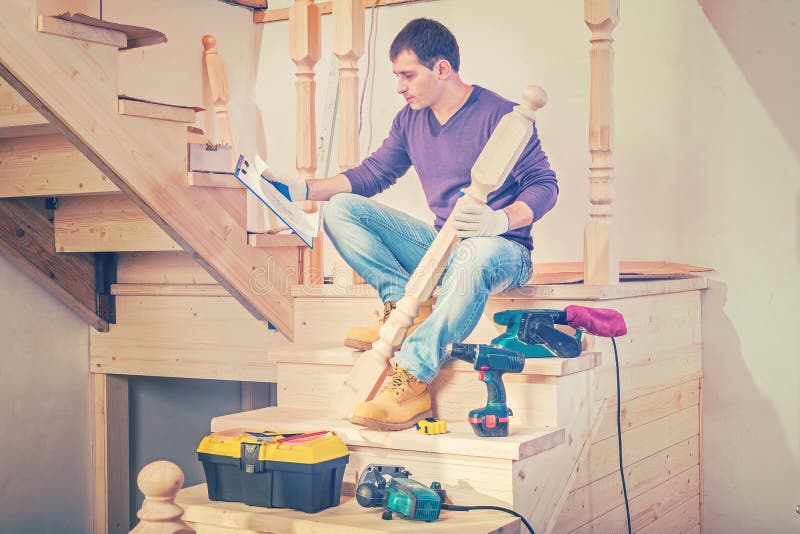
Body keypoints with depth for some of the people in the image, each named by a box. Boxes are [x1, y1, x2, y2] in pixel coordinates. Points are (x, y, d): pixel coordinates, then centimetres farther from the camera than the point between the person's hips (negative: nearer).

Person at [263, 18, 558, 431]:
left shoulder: (499, 115, -11)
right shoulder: (410, 119, 9)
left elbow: (545, 185, -12)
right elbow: (372, 173, 14)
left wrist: (501, 220, -32)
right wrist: (302, 190, 3)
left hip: (504, 248, -6)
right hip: (440, 244, 7)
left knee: (479, 253, -45)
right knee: (340, 209, -7)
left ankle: (410, 378, -44)